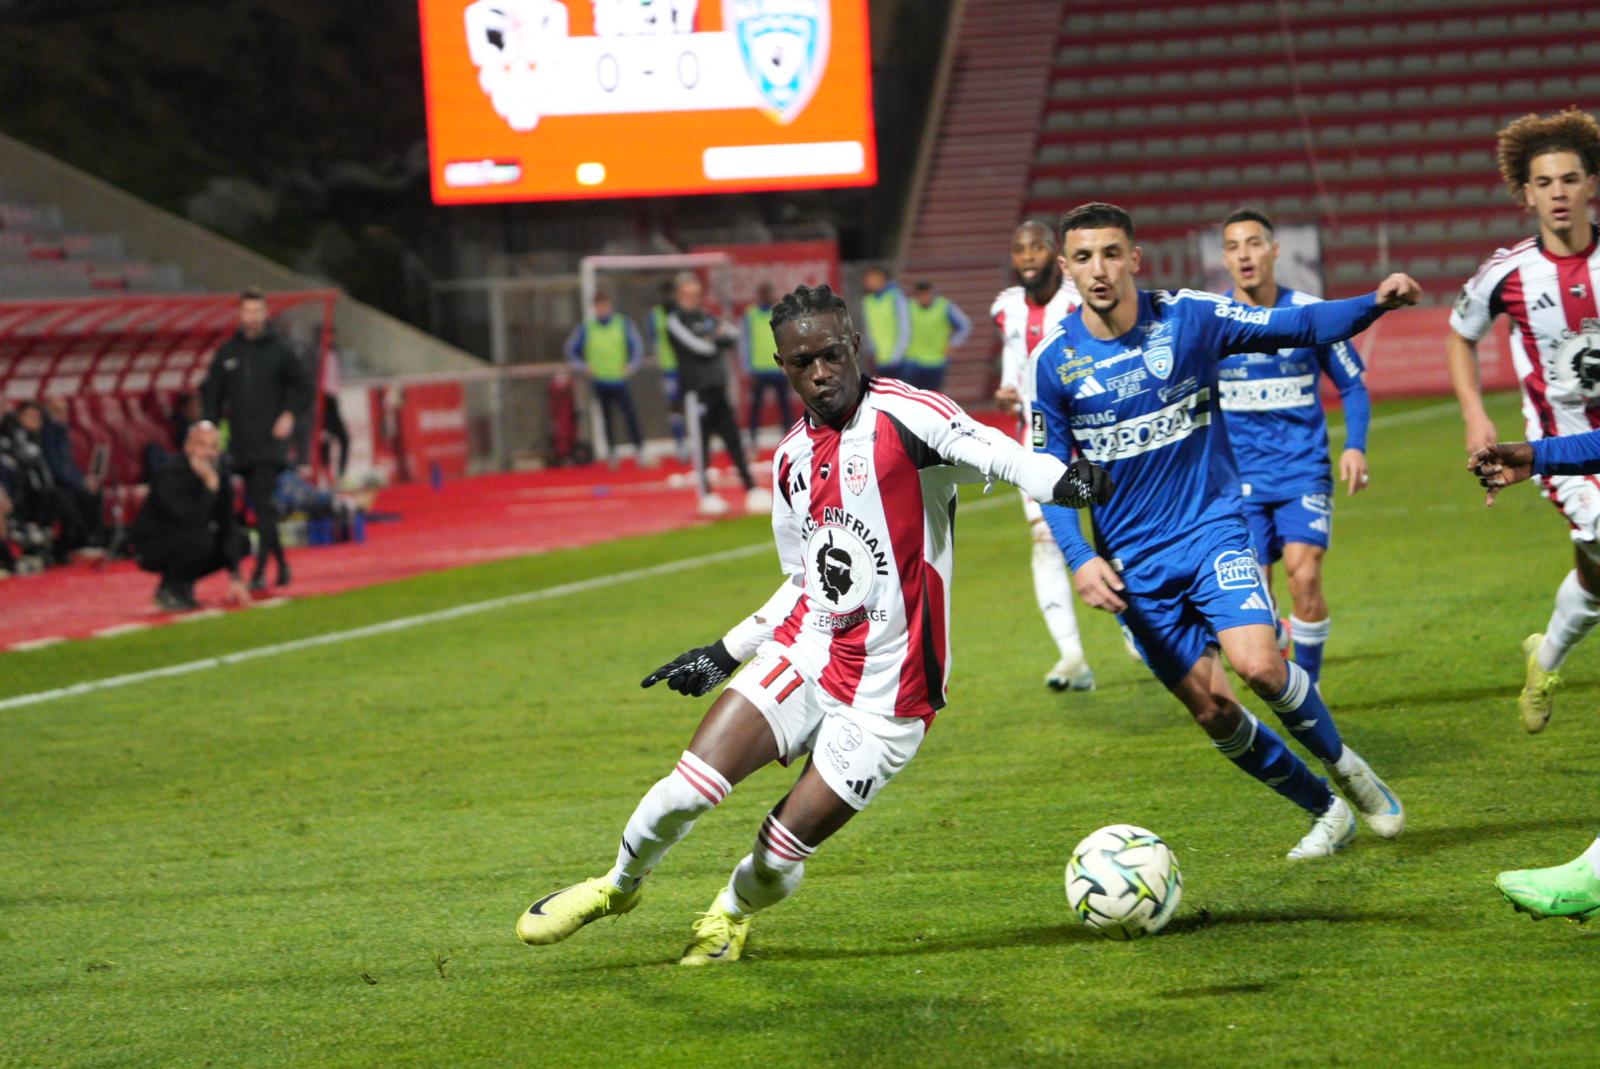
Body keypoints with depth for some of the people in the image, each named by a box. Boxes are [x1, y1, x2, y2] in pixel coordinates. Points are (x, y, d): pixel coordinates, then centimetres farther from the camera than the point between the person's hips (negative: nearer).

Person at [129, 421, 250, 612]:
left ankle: (182, 584, 7)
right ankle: (168, 590, -9)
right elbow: (194, 520, -38)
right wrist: (210, 484, -37)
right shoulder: (169, 474, -27)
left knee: (241, 542, -4)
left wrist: (235, 577, -11)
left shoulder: (220, 472, -6)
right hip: (150, 550, -7)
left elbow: (228, 525, -5)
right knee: (198, 539, -34)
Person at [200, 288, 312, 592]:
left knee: (263, 503, -15)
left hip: (270, 440, -4)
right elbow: (212, 394, 13)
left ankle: (260, 571, -18)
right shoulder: (227, 353, 9)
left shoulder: (279, 350, 1)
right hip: (241, 444, 4)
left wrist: (289, 414, -9)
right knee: (256, 504, 9)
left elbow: (303, 387, 8)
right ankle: (281, 562, 22)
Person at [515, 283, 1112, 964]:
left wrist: (1062, 480, -47)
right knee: (693, 784, -14)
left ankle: (734, 910, 33)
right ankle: (620, 884, 15)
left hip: (885, 694, -5)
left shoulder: (903, 416, -11)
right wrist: (725, 655, 21)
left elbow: (997, 454, -26)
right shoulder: (792, 460, 11)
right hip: (803, 655, 5)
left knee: (781, 850, -2)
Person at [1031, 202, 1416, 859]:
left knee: (1259, 664, -23)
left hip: (1213, 528, -1)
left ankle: (1340, 762, 5)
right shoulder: (1054, 362, -3)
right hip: (1135, 565, 2)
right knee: (1210, 708, -1)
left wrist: (1375, 303, -22)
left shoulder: (1190, 318, -5)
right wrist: (1080, 558, -9)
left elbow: (1300, 327, -5)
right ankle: (1326, 812, 19)